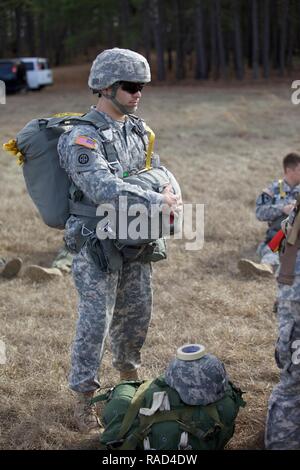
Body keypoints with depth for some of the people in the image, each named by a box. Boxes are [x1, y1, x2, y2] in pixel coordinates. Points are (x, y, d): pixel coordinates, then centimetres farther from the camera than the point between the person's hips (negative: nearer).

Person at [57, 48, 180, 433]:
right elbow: (104, 190, -30)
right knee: (95, 322, -3)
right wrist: (159, 201, -26)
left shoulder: (135, 129, 7)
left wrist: (166, 192, -1)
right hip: (97, 245, -7)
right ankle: (83, 400, 9)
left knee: (136, 314, 17)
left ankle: (129, 376, 40)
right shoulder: (82, 138, -19)